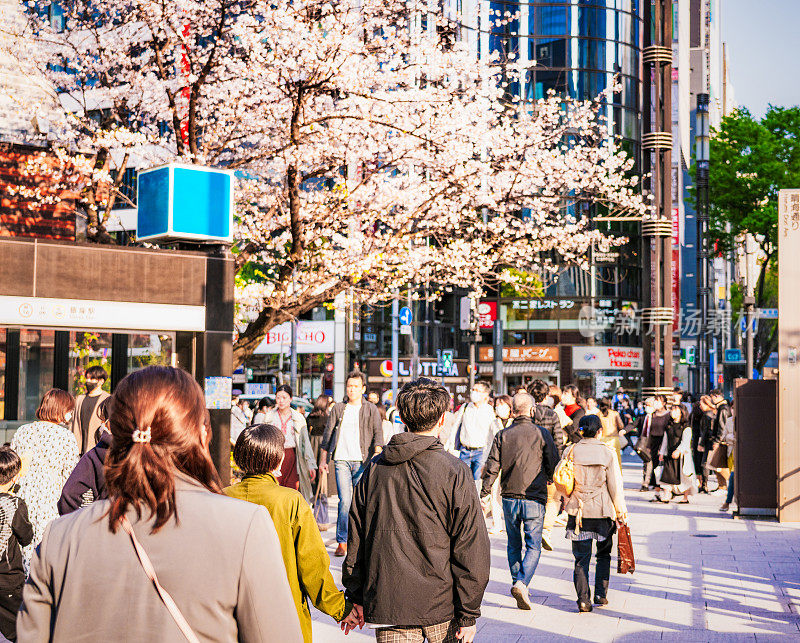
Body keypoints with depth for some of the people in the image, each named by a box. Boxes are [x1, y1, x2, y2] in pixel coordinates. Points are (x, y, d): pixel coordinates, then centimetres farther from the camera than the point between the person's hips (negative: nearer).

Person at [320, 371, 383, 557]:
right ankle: (342, 542, -5)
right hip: (341, 460, 1)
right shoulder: (338, 409, 12)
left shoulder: (371, 409, 7)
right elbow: (328, 435, 17)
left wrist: (377, 455, -15)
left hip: (362, 461, 0)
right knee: (345, 501, -9)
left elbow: (378, 433, -1)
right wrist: (323, 460, 14)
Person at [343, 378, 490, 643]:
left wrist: (355, 597, 18)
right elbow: (471, 548, -11)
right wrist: (469, 614, -4)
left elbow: (356, 540, 7)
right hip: (441, 605, -3)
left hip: (386, 605, 3)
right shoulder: (455, 473, -11)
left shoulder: (375, 469, 2)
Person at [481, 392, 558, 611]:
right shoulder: (542, 434, -5)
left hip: (509, 497, 2)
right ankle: (522, 583, -18)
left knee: (513, 544, 18)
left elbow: (492, 468, -1)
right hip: (534, 499, -2)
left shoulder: (502, 435, 0)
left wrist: (484, 495, 7)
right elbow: (553, 466, -1)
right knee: (533, 546, 1)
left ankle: (516, 582, 23)